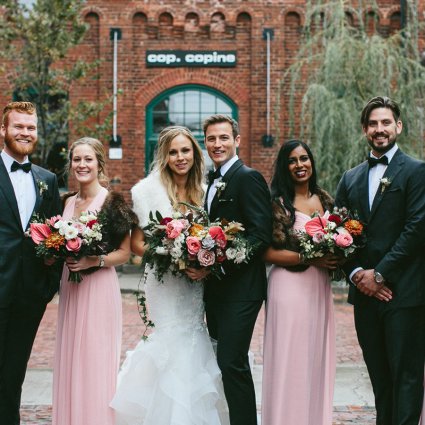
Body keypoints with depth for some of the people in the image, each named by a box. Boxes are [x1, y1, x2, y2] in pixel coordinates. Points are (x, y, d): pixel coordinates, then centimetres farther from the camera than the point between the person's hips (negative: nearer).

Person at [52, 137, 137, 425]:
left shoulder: (113, 201, -6)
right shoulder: (68, 202, 12)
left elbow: (124, 253, -6)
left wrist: (95, 261, -21)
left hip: (99, 287, -6)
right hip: (70, 288, 6)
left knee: (97, 359, -3)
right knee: (70, 357, 8)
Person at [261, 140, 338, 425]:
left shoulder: (325, 200, 11)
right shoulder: (277, 203, -7)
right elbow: (267, 252, -12)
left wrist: (336, 257, 0)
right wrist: (310, 258, -17)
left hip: (320, 287, 5)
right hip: (289, 286, -5)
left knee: (317, 357, 10)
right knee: (290, 360, -2)